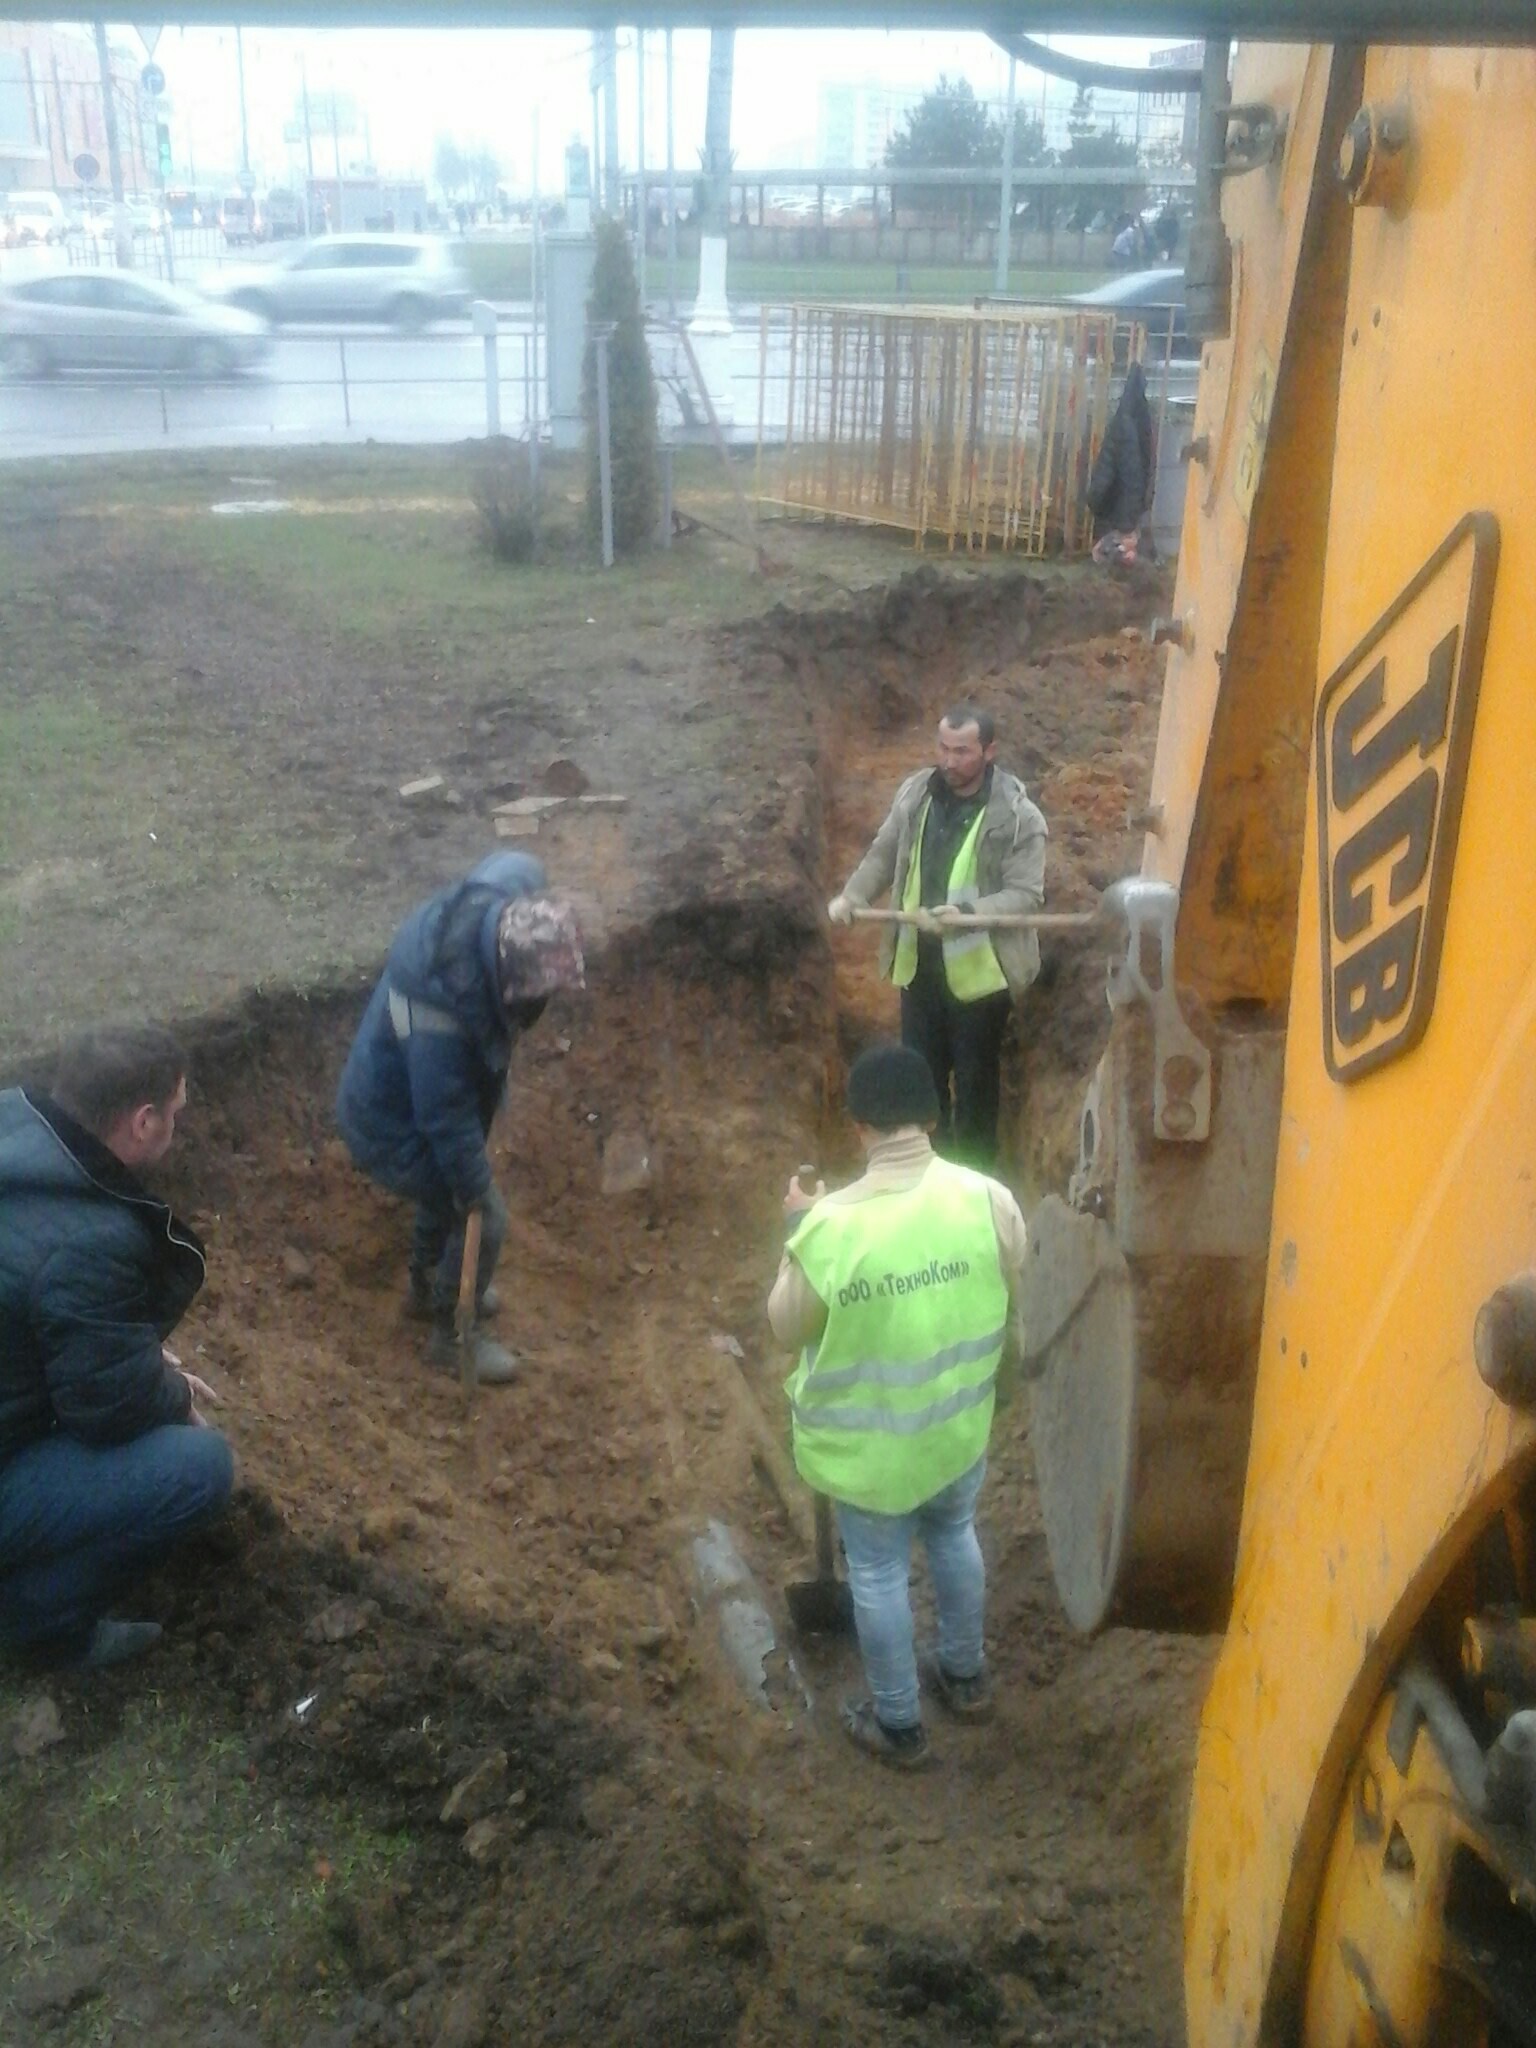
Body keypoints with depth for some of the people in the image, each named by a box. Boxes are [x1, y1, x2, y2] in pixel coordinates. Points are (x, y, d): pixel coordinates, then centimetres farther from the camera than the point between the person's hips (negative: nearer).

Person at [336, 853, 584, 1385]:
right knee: (483, 1219, 4)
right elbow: (447, 1119, -31)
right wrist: (474, 1192, -16)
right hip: (392, 1124, -8)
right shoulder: (439, 1011, -44)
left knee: (449, 1193, 28)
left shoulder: (501, 905, -23)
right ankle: (453, 1335, 27)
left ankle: (428, 1289, 53)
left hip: (393, 1091, 8)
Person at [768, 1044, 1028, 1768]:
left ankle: (898, 1724, 38)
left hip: (868, 1443, -3)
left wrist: (800, 1227, 0)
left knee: (878, 1573, 19)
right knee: (954, 1534, 30)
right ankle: (965, 1676, 50)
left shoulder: (830, 1226, -28)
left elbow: (788, 1329, -10)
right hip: (959, 1425, 3)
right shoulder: (990, 1200, -19)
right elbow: (1012, 1304, -1)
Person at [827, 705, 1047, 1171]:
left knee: (974, 1082, 9)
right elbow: (883, 855, 11)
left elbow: (1027, 894, -18)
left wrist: (966, 913, -33)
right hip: (919, 965, 5)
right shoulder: (915, 793, 0)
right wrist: (852, 895, -7)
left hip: (979, 972, -5)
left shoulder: (1019, 817, -15)